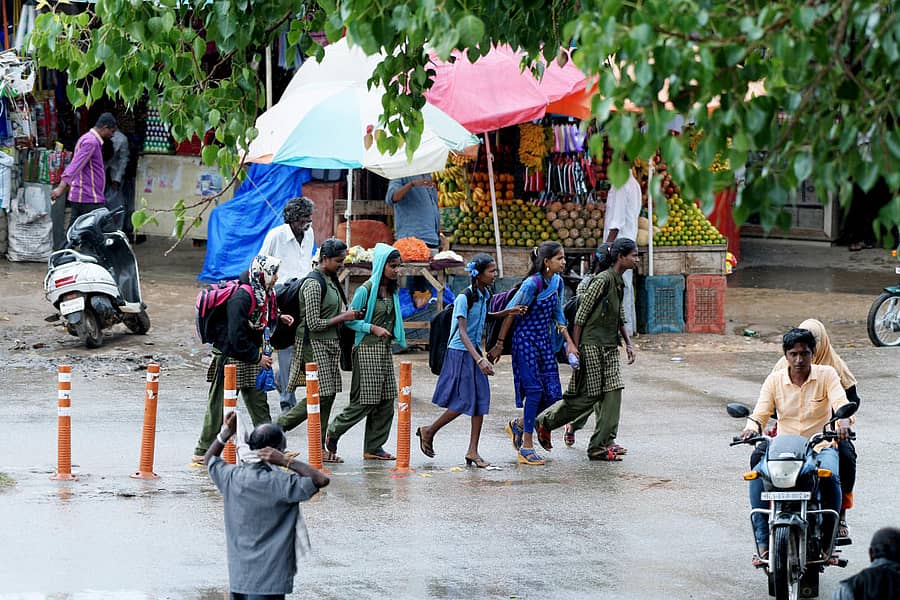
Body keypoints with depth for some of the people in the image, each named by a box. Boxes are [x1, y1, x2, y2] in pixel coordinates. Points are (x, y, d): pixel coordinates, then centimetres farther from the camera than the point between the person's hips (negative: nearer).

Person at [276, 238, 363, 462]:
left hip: (330, 344, 9)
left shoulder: (330, 280, 14)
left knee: (328, 395, 6)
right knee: (320, 395, -12)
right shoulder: (313, 284, -16)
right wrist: (343, 317, -13)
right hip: (314, 345, -9)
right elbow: (314, 324, -19)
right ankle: (277, 426, 0)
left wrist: (349, 315, 6)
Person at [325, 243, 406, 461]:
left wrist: (394, 334, 9)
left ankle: (374, 447, 11)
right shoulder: (365, 290, -12)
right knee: (364, 401, -7)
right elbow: (350, 320, -10)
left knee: (385, 402, 4)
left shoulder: (392, 292, 10)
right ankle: (332, 433, 13)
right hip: (367, 350, -8)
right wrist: (373, 328, -18)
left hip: (384, 350, 8)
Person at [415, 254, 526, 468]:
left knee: (481, 400, 1)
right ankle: (428, 431, 13)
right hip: (460, 352, -8)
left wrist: (507, 312, 12)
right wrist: (479, 360, -33)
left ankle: (473, 451, 4)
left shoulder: (484, 295, 6)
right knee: (464, 402, -7)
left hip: (475, 351, 8)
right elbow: (463, 333, -24)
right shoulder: (464, 298, -19)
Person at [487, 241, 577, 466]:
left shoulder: (557, 282, 6)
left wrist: (569, 342, 7)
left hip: (544, 340, 8)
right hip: (525, 339, -8)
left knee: (552, 392, 1)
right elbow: (511, 313, -13)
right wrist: (499, 344, -10)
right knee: (534, 390, -11)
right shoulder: (532, 284, -18)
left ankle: (519, 424, 25)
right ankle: (526, 446, -5)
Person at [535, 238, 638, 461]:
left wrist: (628, 343, 14)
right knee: (586, 396, -4)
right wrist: (574, 348, -16)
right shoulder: (602, 281, -15)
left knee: (611, 394, 2)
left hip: (609, 348, 9)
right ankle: (544, 422, 13)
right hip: (592, 346, -9)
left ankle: (603, 443, 3)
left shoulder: (619, 283, 13)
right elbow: (581, 315, -15)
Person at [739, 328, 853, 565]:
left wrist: (843, 420, -37)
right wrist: (752, 427, -25)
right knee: (758, 475, -29)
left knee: (830, 475, -35)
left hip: (820, 447, -1)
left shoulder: (826, 374, 2)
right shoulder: (775, 380, 6)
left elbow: (840, 402, -14)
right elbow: (760, 414, 0)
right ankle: (763, 544, -25)